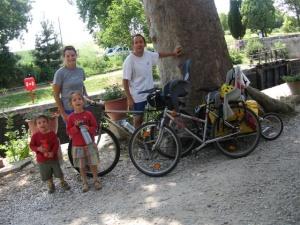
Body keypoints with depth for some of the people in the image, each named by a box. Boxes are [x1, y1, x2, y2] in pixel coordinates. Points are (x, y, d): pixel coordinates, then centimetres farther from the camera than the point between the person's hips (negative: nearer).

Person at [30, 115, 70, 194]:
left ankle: (63, 182, 35)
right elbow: (31, 145, -3)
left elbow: (56, 144, -10)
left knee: (58, 172, 12)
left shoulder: (52, 134, -10)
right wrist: (38, 149, -22)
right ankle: (51, 185, 35)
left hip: (53, 157, -1)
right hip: (42, 159, 1)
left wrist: (53, 152, -23)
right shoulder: (35, 135, -9)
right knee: (47, 175, 13)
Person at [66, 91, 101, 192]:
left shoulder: (88, 114, -6)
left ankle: (96, 180, 25)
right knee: (81, 166, 9)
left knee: (93, 164, 7)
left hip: (89, 144, 0)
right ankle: (84, 182, 25)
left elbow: (94, 126, -2)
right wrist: (76, 126, -21)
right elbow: (69, 131, -4)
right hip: (77, 146, 0)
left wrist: (88, 128, -21)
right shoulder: (71, 117, -5)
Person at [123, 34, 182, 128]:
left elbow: (159, 54, 21)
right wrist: (129, 98, -17)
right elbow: (125, 81, -17)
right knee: (138, 118, 9)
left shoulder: (148, 54, -2)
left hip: (150, 94, 6)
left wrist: (173, 53, 27)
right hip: (137, 97, -6)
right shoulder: (129, 60, -19)